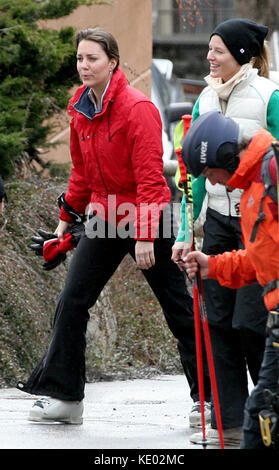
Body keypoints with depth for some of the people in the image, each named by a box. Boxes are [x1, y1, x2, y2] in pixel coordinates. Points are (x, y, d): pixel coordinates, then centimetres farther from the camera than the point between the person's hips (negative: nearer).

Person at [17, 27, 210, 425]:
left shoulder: (137, 108, -18)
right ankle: (63, 396, 4)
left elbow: (150, 176, -21)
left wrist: (145, 236, -25)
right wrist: (67, 218, 20)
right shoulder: (81, 109, 5)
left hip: (146, 217, -7)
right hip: (105, 219, 7)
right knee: (72, 302, -1)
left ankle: (208, 396, 13)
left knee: (178, 309, 2)